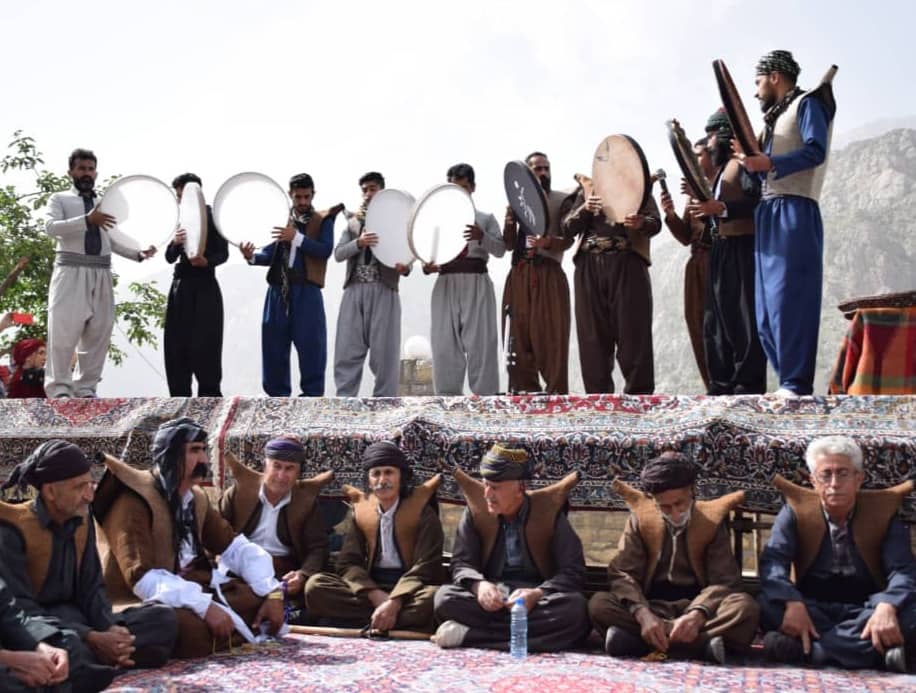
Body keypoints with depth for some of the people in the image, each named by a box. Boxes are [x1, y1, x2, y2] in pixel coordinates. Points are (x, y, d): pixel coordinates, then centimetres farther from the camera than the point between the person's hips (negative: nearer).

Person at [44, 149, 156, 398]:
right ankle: (59, 387, -6)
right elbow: (51, 227, -11)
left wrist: (138, 254, 3)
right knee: (63, 330, -10)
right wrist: (86, 220, -25)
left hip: (101, 274, 5)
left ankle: (86, 388, 8)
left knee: (98, 333, 2)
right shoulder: (60, 199, 9)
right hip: (71, 271, -5)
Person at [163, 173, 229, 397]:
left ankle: (209, 397, -5)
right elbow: (169, 258, 10)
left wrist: (206, 261, -26)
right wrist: (175, 242, -10)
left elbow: (223, 253, -6)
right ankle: (180, 397, 6)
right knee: (176, 345, 2)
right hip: (180, 287, 6)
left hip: (204, 288, -5)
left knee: (204, 347, -9)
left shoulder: (212, 216, 0)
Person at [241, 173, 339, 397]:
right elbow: (271, 254, 10)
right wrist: (252, 256, -10)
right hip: (279, 290, 4)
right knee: (274, 344, 5)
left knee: (310, 344, -5)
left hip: (306, 291, -4)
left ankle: (313, 393, 2)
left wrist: (297, 237, -17)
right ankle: (278, 394, 13)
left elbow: (325, 250, -10)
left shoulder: (323, 221, 6)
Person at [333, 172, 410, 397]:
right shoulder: (352, 223, 17)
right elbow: (338, 253, 6)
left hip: (383, 291, -3)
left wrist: (404, 267, -21)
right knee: (347, 351, -1)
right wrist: (359, 242, -14)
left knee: (384, 352, -3)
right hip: (355, 290, 3)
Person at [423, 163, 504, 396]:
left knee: (481, 344, -6)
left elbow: (500, 249, 1)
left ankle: (485, 399, -4)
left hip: (477, 284, -1)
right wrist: (427, 267, -11)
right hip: (446, 285, 1)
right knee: (445, 345, -2)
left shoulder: (485, 218, 13)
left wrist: (481, 236, -18)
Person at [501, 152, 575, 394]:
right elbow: (509, 245, 14)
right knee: (520, 338, 0)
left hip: (549, 274, -4)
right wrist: (510, 221, -5)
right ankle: (525, 394, 4)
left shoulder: (562, 200, 7)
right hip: (519, 274, 4)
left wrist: (547, 242, -24)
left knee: (551, 337, -9)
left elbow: (568, 239, -4)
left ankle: (556, 394, -9)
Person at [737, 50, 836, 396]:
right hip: (768, 215, 9)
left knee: (789, 300, -14)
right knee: (767, 308, 4)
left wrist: (769, 164, -23)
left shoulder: (807, 103, 3)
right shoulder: (776, 116, 27)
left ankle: (797, 385, -13)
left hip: (795, 213, -9)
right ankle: (789, 381, 6)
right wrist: (753, 159, 8)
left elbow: (815, 151, -14)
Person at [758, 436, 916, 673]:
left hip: (865, 609, 1)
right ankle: (877, 648, -33)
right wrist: (792, 603, -34)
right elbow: (773, 561, -12)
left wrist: (886, 608, -34)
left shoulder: (883, 513, 2)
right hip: (812, 609, 0)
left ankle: (805, 648, -32)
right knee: (769, 604, -30)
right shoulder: (795, 511, 1)